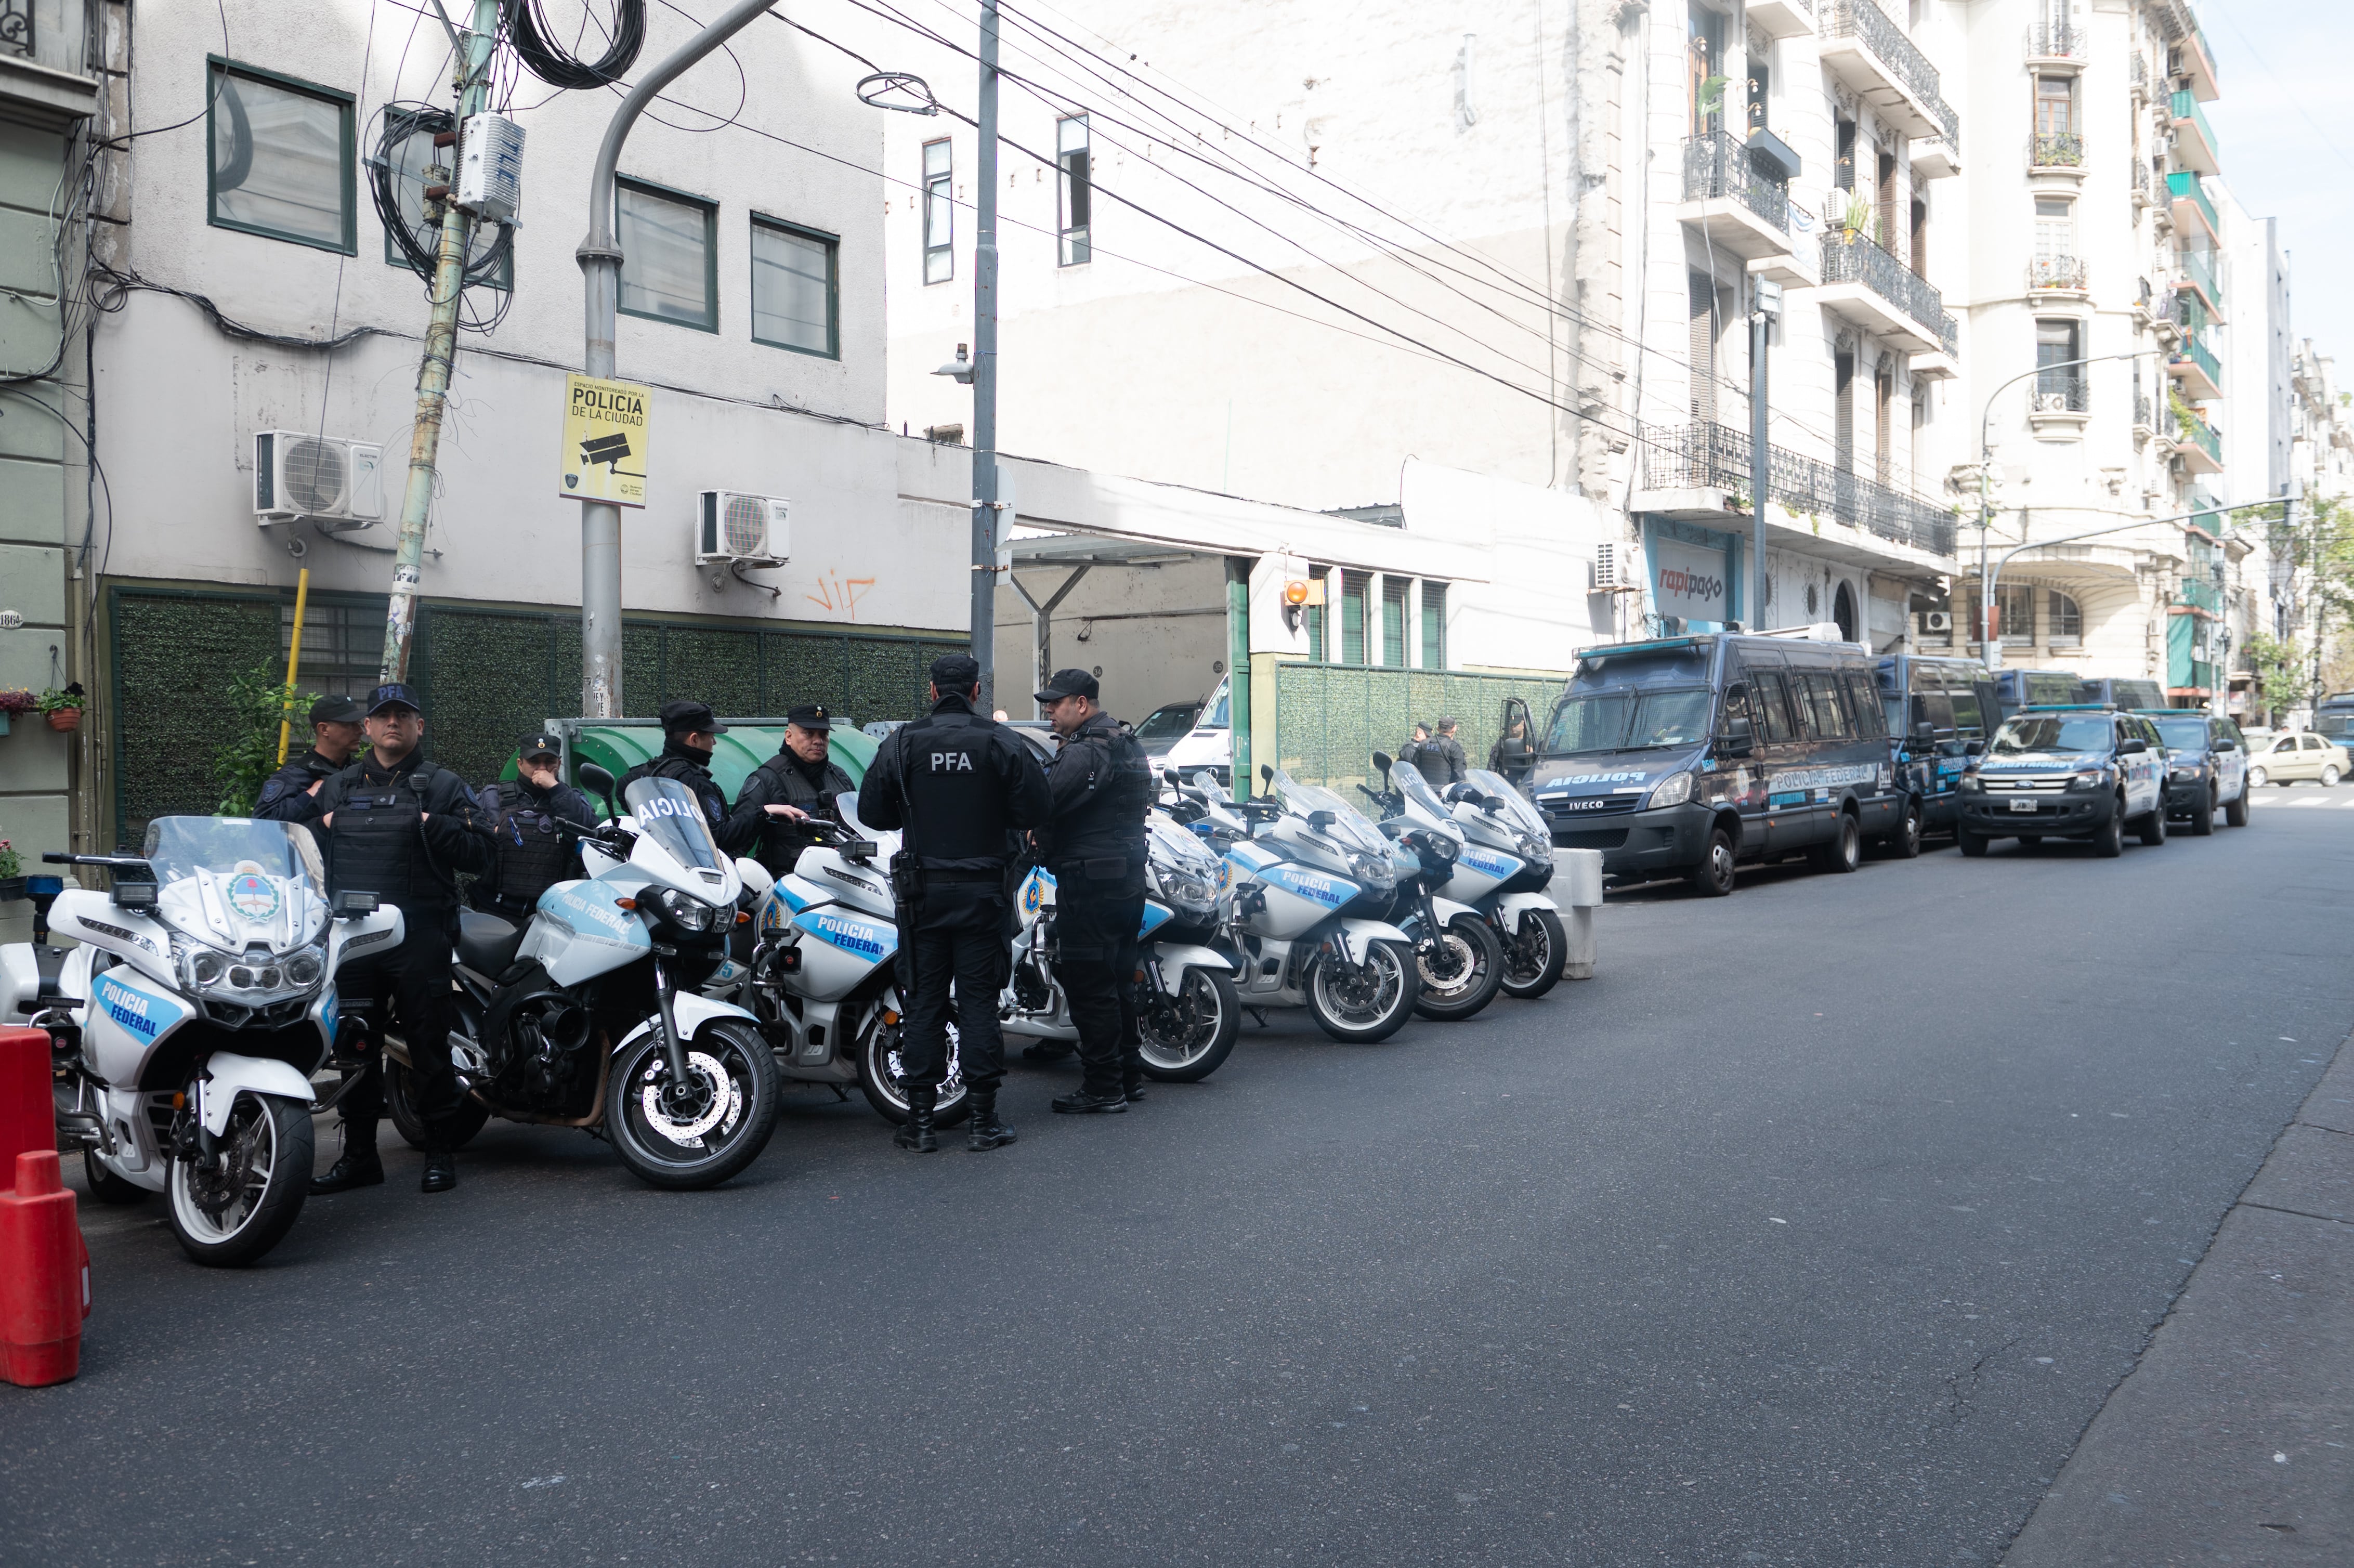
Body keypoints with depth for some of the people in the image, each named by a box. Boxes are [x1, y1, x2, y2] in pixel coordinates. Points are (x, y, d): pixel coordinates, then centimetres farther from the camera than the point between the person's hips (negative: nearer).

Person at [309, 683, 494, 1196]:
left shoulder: (442, 786, 6)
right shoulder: (337, 788, 18)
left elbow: (479, 854, -2)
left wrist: (433, 826, -17)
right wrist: (318, 825, 5)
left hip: (419, 937, -4)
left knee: (429, 1046, -1)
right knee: (355, 1047, 8)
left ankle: (439, 1152, 9)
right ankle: (359, 1153, 18)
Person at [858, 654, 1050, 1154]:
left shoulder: (901, 743, -2)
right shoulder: (1003, 742, -4)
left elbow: (871, 811, 0)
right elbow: (1033, 810, -5)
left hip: (923, 891, 1)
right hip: (982, 891, 0)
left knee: (924, 1001, 6)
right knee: (979, 1001, 4)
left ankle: (920, 1121, 8)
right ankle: (983, 1120, 5)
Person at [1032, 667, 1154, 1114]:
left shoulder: (1083, 753, -17)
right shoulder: (1130, 746, 15)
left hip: (1089, 885, -10)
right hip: (1130, 879, 10)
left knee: (1089, 986, -3)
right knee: (1119, 980, 17)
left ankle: (1103, 1087, 1)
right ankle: (1129, 1075, 24)